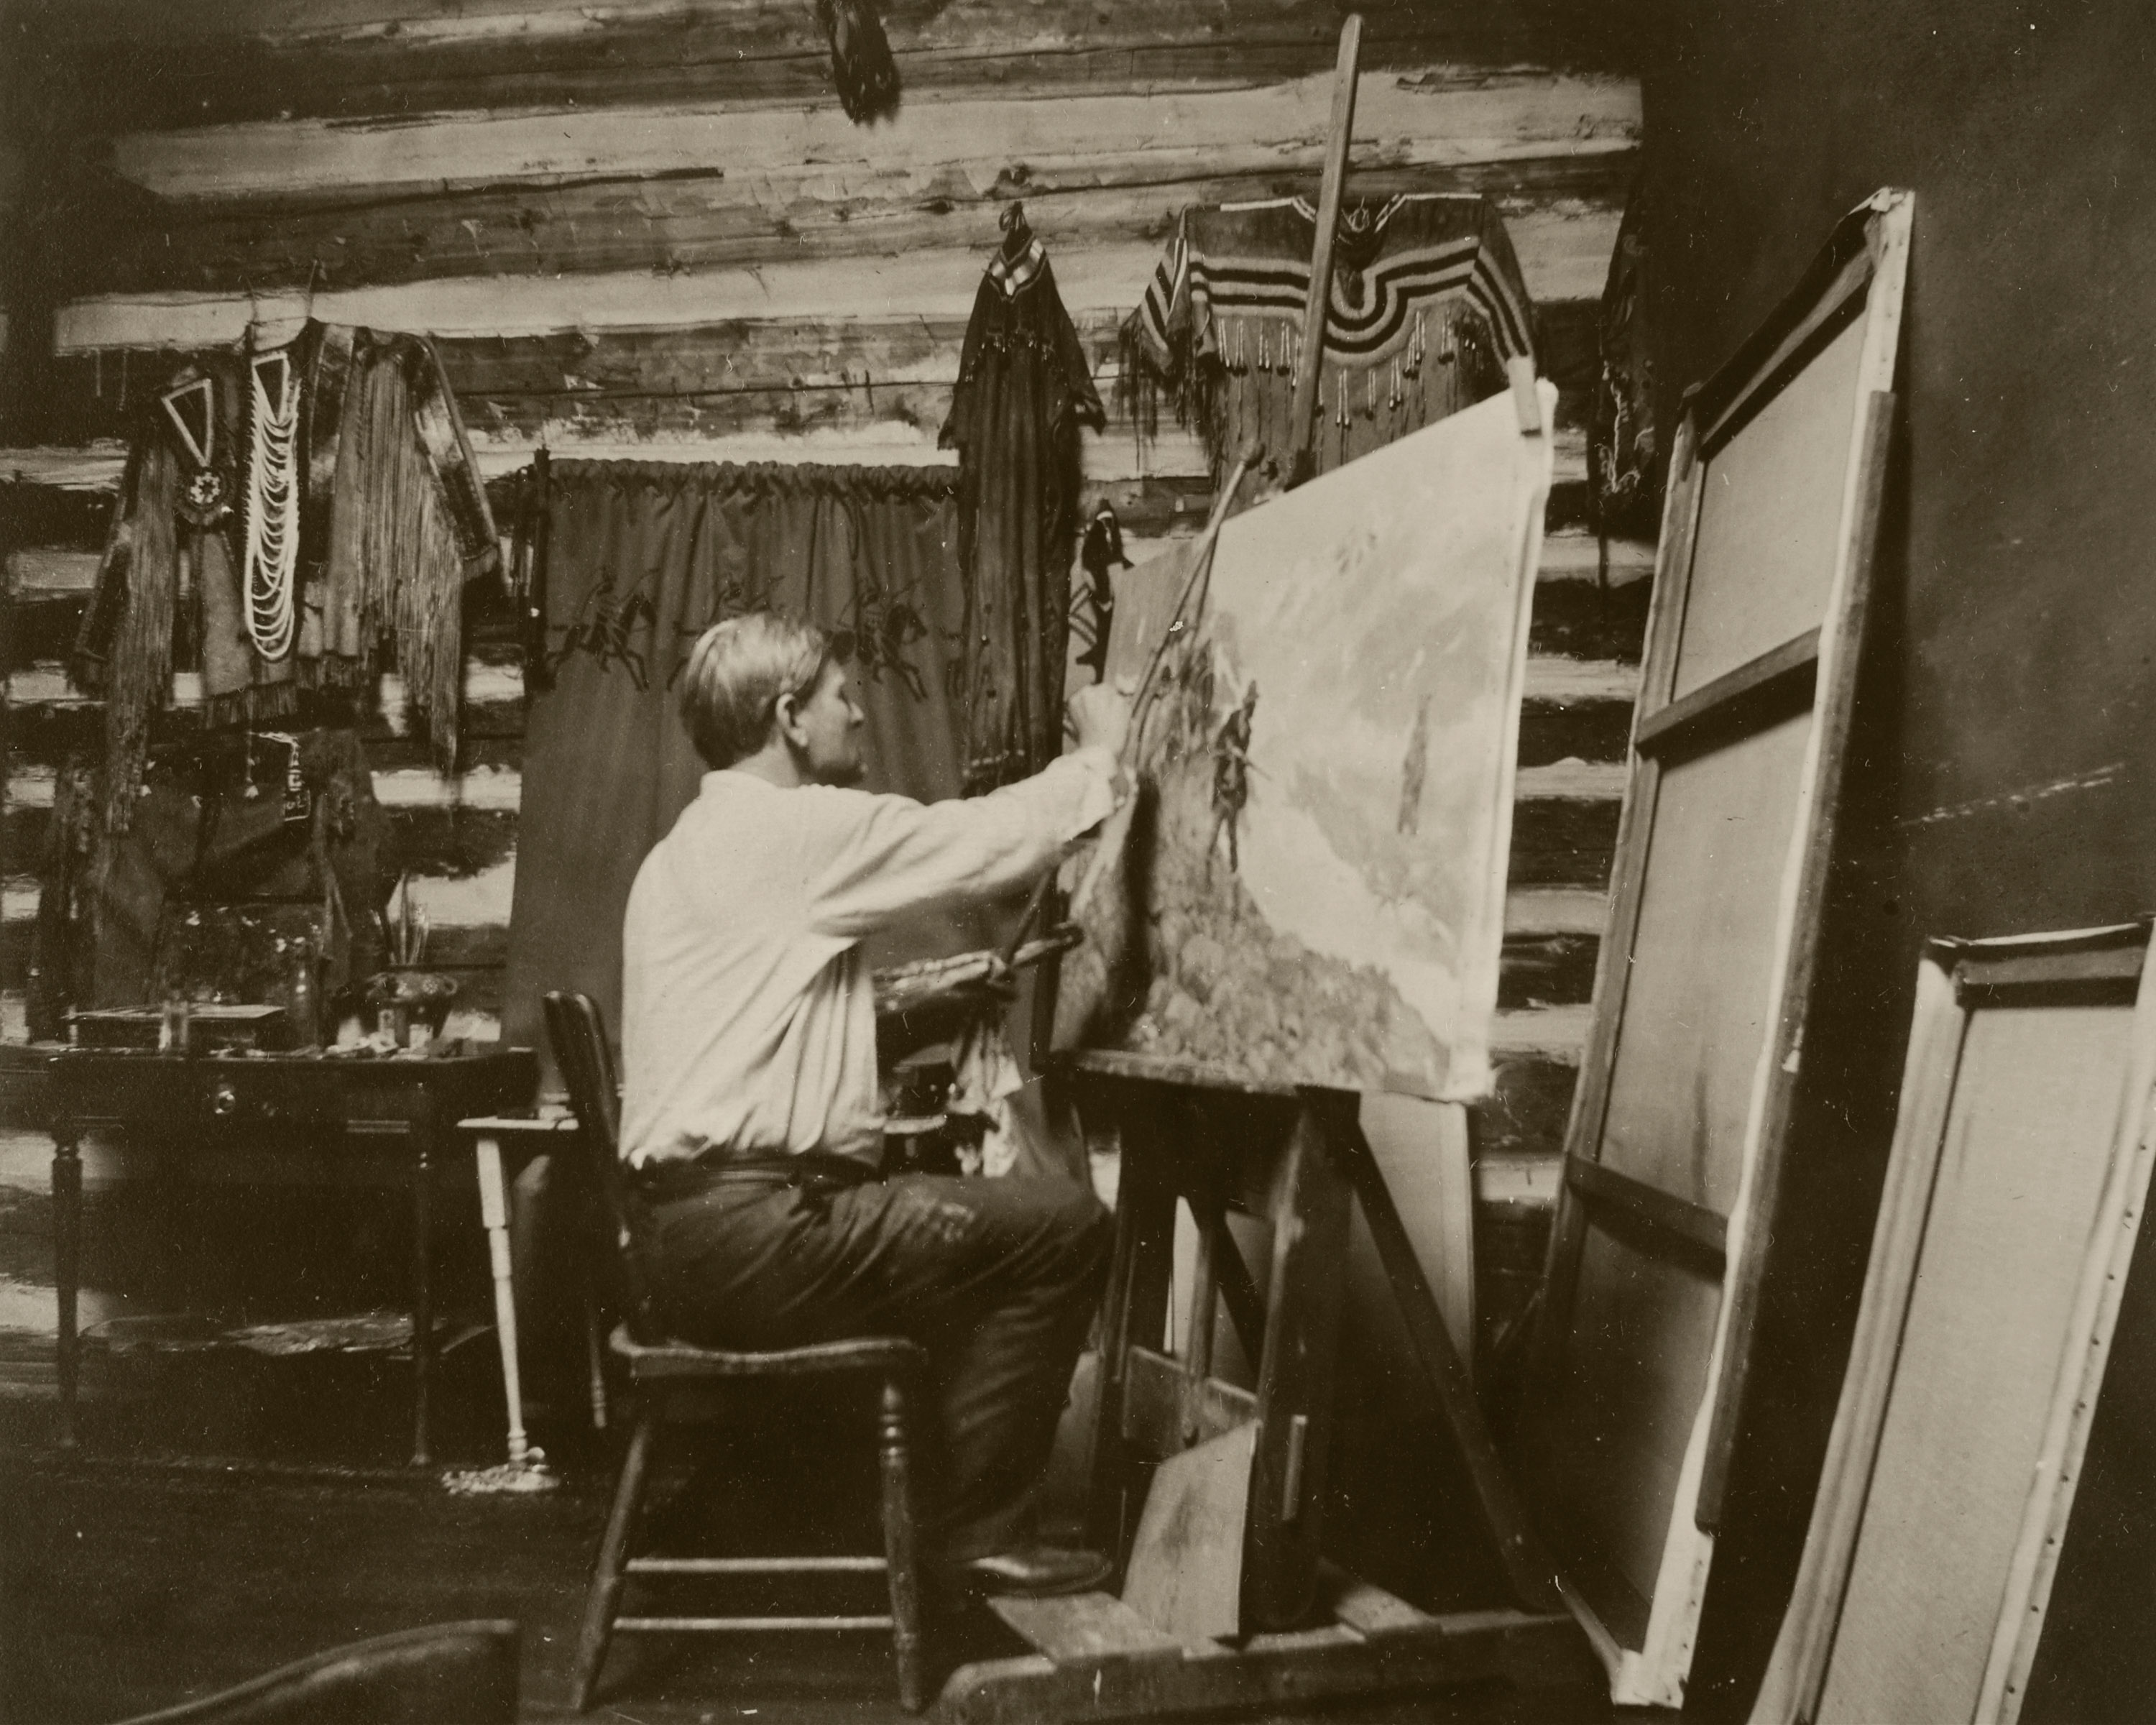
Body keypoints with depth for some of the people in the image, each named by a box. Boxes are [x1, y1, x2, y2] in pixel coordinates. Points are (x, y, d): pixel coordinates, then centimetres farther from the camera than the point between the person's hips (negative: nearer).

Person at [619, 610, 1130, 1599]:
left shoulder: (687, 850, 19)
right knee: (1063, 1229, -5)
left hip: (685, 1232, 10)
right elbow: (989, 841, -11)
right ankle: (978, 1533, 4)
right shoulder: (794, 829, -12)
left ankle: (919, 1498, 29)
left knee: (964, 1233, 25)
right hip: (753, 1233, -10)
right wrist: (1101, 750, 6)